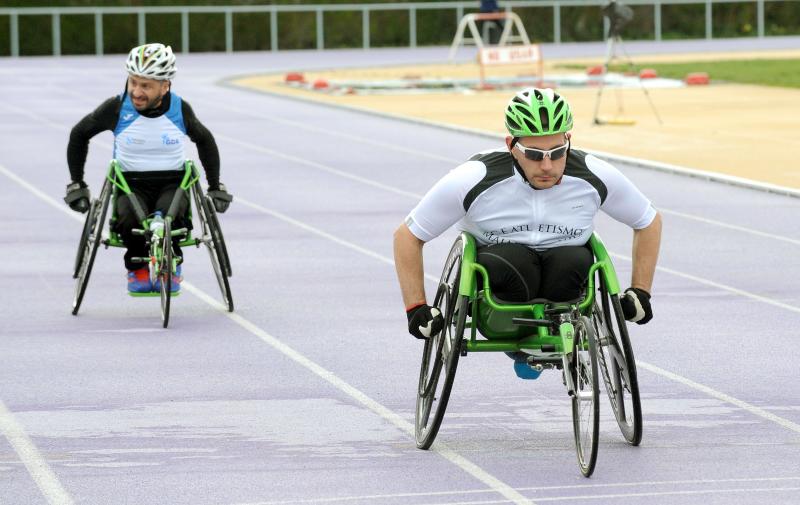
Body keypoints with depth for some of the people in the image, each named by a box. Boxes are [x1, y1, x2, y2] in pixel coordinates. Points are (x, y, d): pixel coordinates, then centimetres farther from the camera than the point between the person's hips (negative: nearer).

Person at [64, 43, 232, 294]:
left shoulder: (180, 109, -2)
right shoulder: (117, 108, -7)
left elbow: (204, 141, 18)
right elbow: (79, 135, 9)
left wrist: (216, 187, 15)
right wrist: (76, 185, 8)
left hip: (172, 184, 0)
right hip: (131, 185, 0)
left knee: (169, 214, -35)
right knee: (130, 218, -35)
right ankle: (137, 269, -3)